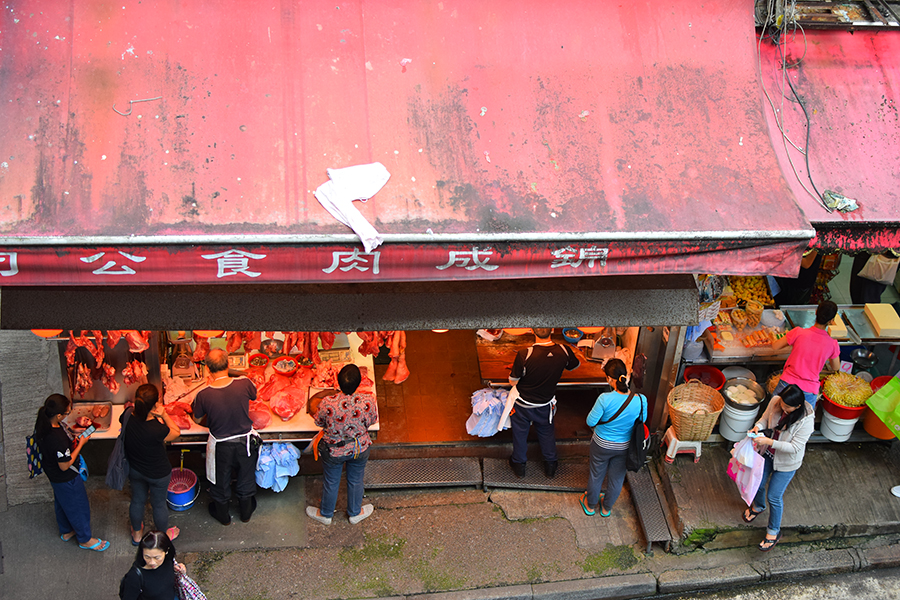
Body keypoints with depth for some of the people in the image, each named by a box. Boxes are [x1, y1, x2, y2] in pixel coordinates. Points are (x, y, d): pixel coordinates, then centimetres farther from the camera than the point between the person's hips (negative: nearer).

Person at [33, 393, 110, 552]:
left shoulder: (42, 425, -15)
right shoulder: (58, 439, -42)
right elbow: (65, 466, -29)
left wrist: (73, 442, -4)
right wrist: (80, 444, -23)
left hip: (53, 474, 9)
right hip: (66, 479, -9)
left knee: (62, 504, 31)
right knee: (78, 507, 16)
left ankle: (66, 531, 54)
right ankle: (85, 539, 38)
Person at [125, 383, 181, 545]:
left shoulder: (128, 418, -25)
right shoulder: (156, 429, -39)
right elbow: (176, 432, -20)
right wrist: (164, 415, -26)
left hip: (134, 469, 5)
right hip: (158, 474, -5)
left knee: (137, 500, 28)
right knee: (159, 504, 21)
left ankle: (137, 533, 53)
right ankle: (165, 534, 48)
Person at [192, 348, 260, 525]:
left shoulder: (204, 395, -26)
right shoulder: (244, 384, -24)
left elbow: (197, 420, -6)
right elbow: (254, 395, 1)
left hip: (220, 445, -1)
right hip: (245, 441, 1)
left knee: (221, 481, 25)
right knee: (246, 477, 27)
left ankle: (223, 515, 49)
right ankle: (246, 512, 50)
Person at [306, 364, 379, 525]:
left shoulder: (327, 403, -33)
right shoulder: (367, 401, -30)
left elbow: (319, 422, -12)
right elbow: (371, 421, -10)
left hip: (334, 450, -1)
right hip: (360, 449, 1)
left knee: (331, 483, 25)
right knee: (355, 481, 27)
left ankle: (325, 514, 49)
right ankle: (355, 513, 51)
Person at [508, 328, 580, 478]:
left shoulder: (524, 355, -34)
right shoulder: (564, 351, -24)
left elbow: (513, 381, -19)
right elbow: (574, 365, 1)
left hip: (523, 404, -2)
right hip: (546, 404, 2)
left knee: (520, 433, 24)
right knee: (547, 432, 28)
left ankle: (519, 464, 45)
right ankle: (550, 465, 46)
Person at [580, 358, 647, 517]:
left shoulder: (605, 399, -33)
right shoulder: (641, 400, -25)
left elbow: (590, 422, -19)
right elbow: (642, 420, -5)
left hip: (602, 445, -2)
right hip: (624, 447, 2)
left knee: (596, 475, 24)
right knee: (617, 478, 26)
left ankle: (590, 505, 48)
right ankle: (606, 508, 49)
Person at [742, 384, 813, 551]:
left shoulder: (806, 420, -32)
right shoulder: (775, 401, -19)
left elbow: (795, 447, -29)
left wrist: (770, 442, -37)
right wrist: (758, 426, -21)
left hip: (787, 461, -5)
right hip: (768, 453, 5)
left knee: (774, 496, 4)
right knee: (758, 483, 20)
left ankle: (774, 532, 29)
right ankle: (758, 506, 57)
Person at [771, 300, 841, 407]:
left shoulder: (798, 332, -14)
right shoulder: (832, 344, -7)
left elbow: (775, 347, -1)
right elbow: (836, 368, 11)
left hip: (788, 383, 0)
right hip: (809, 392, 0)